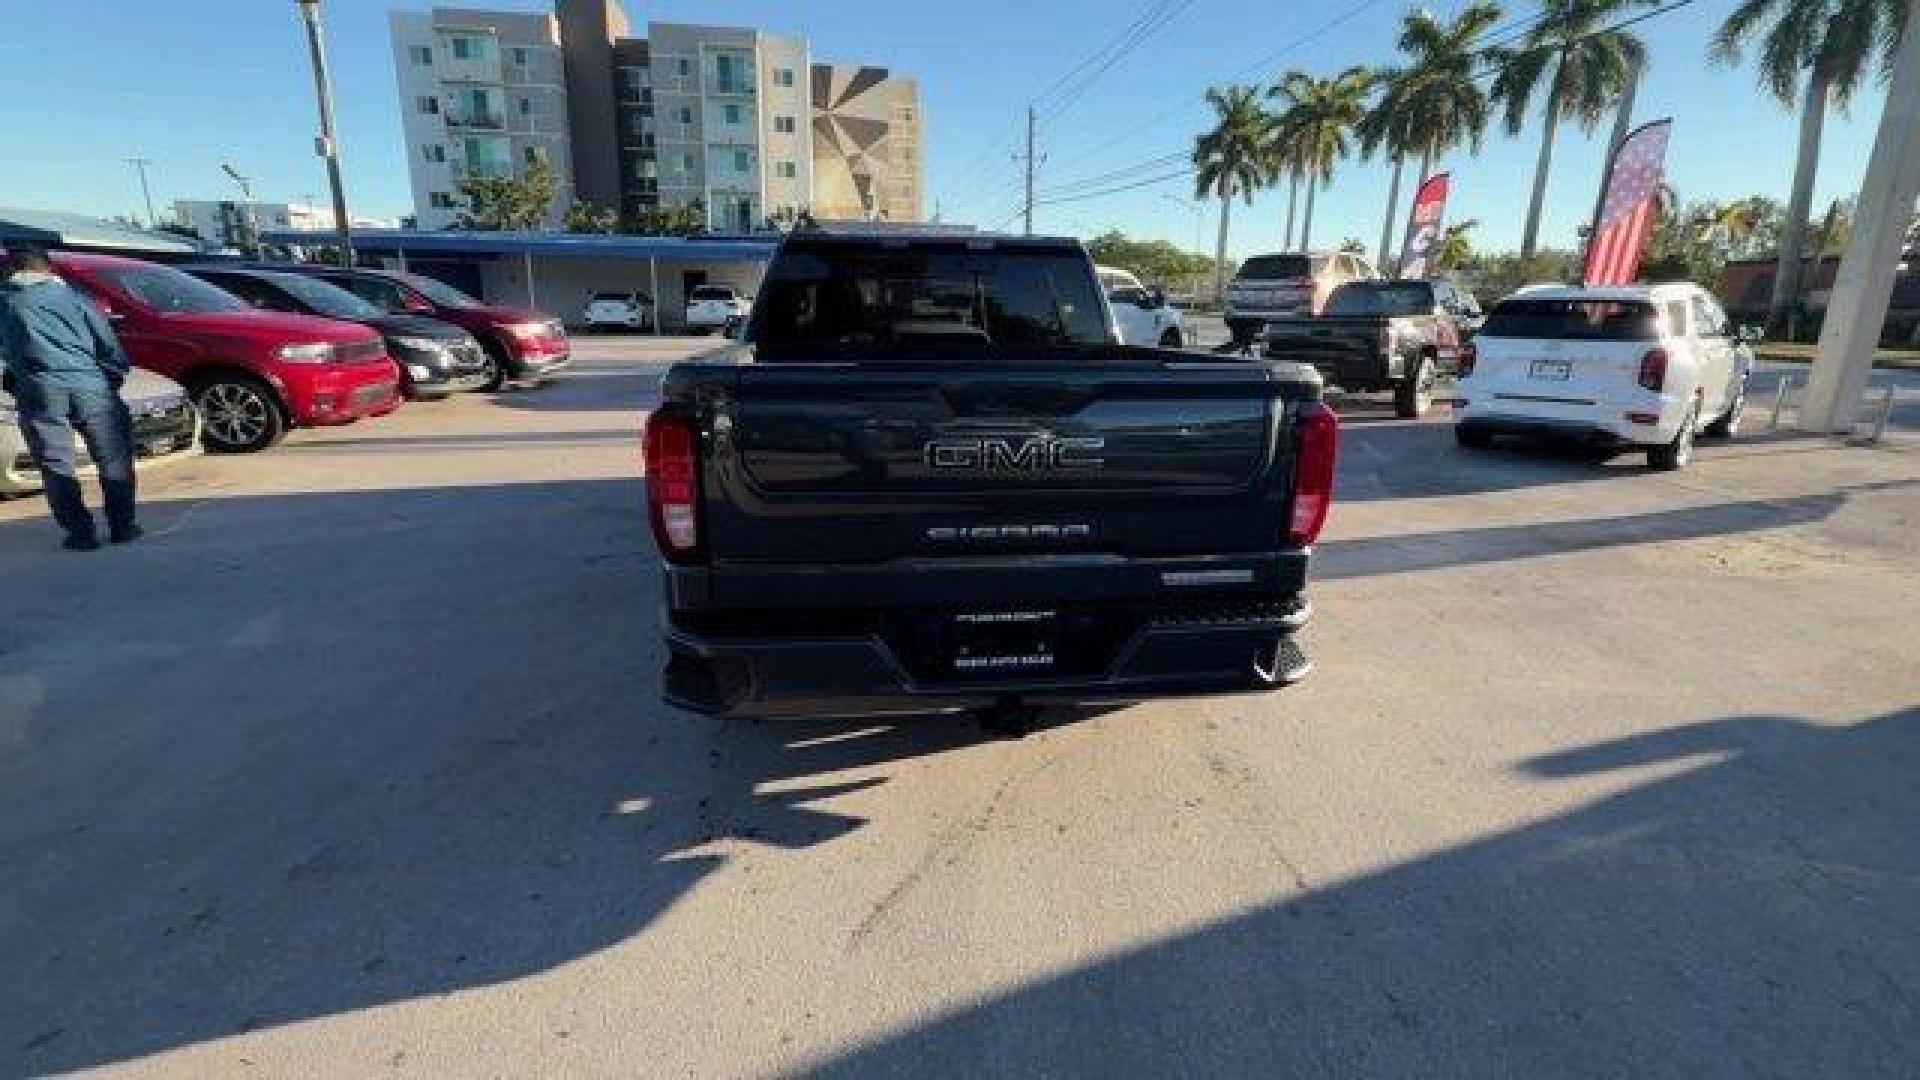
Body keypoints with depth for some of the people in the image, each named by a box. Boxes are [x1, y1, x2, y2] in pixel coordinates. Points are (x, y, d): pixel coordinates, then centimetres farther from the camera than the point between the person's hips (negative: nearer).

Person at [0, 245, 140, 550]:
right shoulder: (72, 296, 15)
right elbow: (109, 344, 11)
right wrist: (113, 381, 18)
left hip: (37, 387, -1)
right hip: (88, 383, 1)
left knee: (55, 465, 3)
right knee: (113, 457, 8)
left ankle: (81, 532, 0)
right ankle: (123, 525, 7)